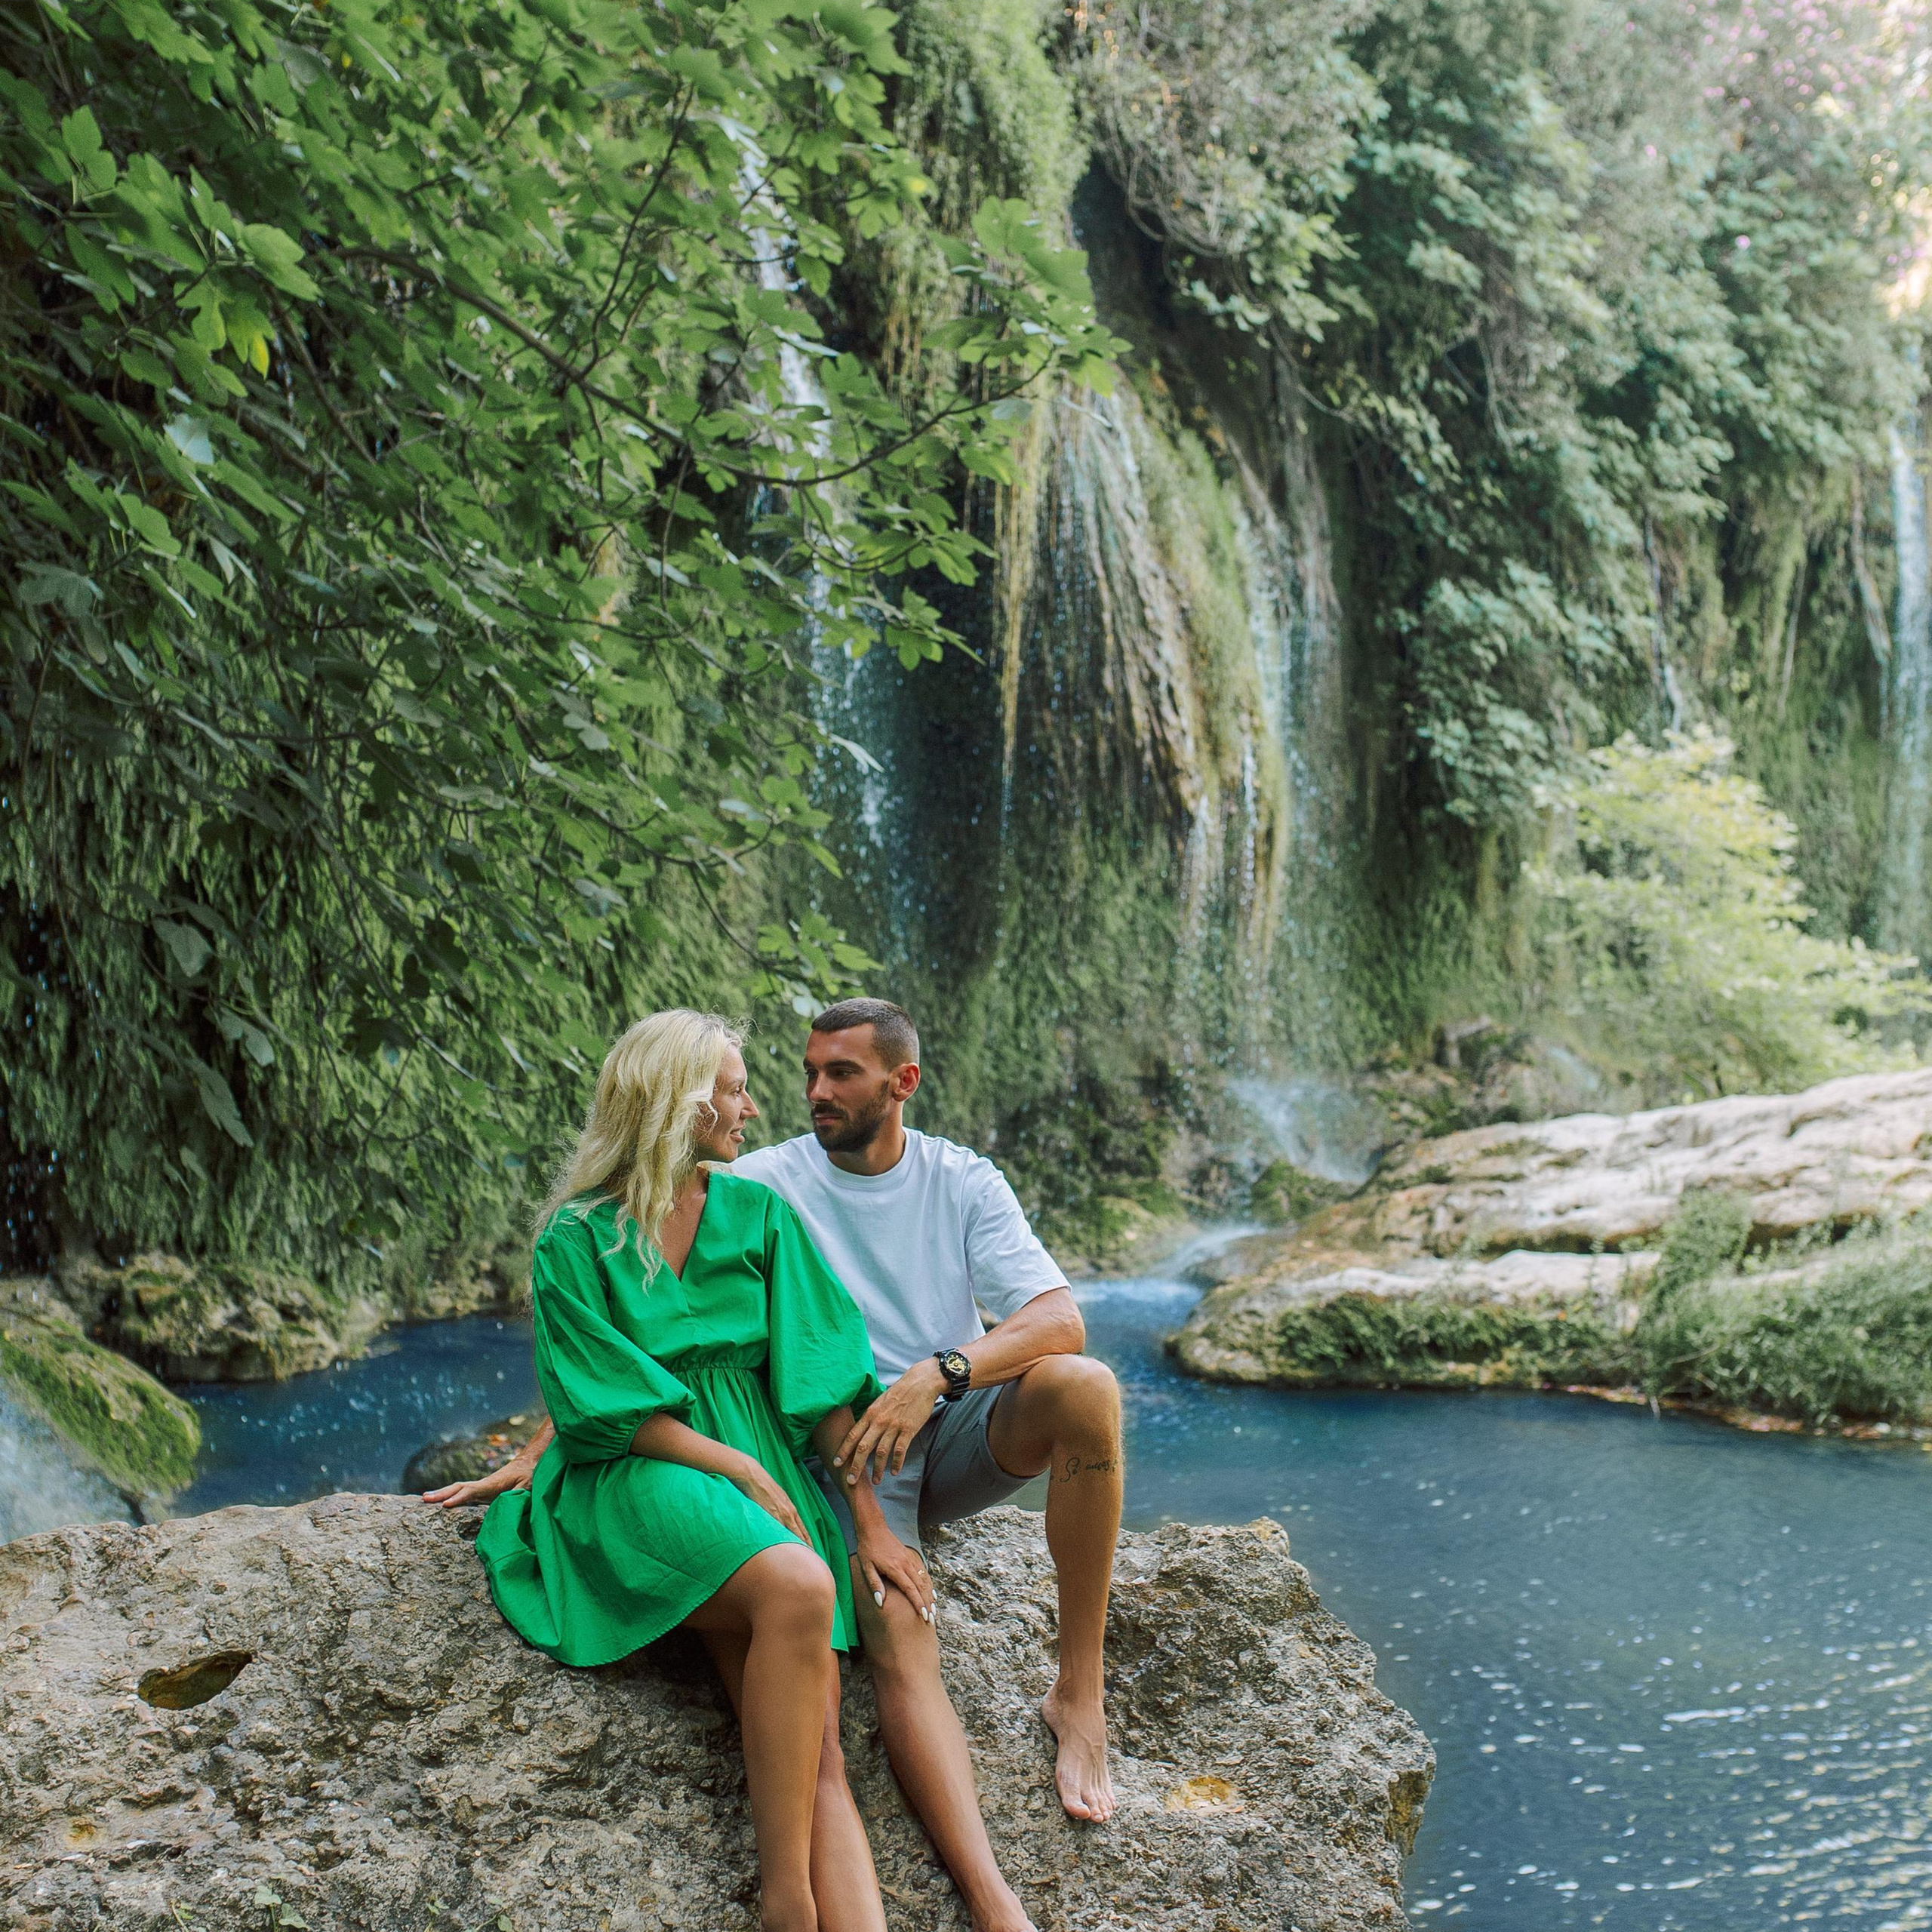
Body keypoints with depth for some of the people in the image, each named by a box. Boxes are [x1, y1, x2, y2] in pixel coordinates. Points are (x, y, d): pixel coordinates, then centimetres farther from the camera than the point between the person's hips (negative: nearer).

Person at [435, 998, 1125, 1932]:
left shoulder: (963, 1182, 2)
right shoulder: (767, 1182, -2)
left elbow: (1060, 1320, -12)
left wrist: (940, 1372, -29)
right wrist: (540, 1449, -9)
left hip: (955, 1433, 2)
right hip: (846, 1448, -2)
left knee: (1083, 1386, -30)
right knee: (898, 1643, -29)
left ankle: (1079, 1696, -19)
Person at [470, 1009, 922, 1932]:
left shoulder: (759, 1216, 12)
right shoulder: (576, 1239, 2)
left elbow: (821, 1377, 9)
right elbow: (612, 1407, -3)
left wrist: (871, 1525, 4)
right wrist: (743, 1471, -12)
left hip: (762, 1470, 4)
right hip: (638, 1479, -4)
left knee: (819, 1758, -19)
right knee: (799, 1591, -36)